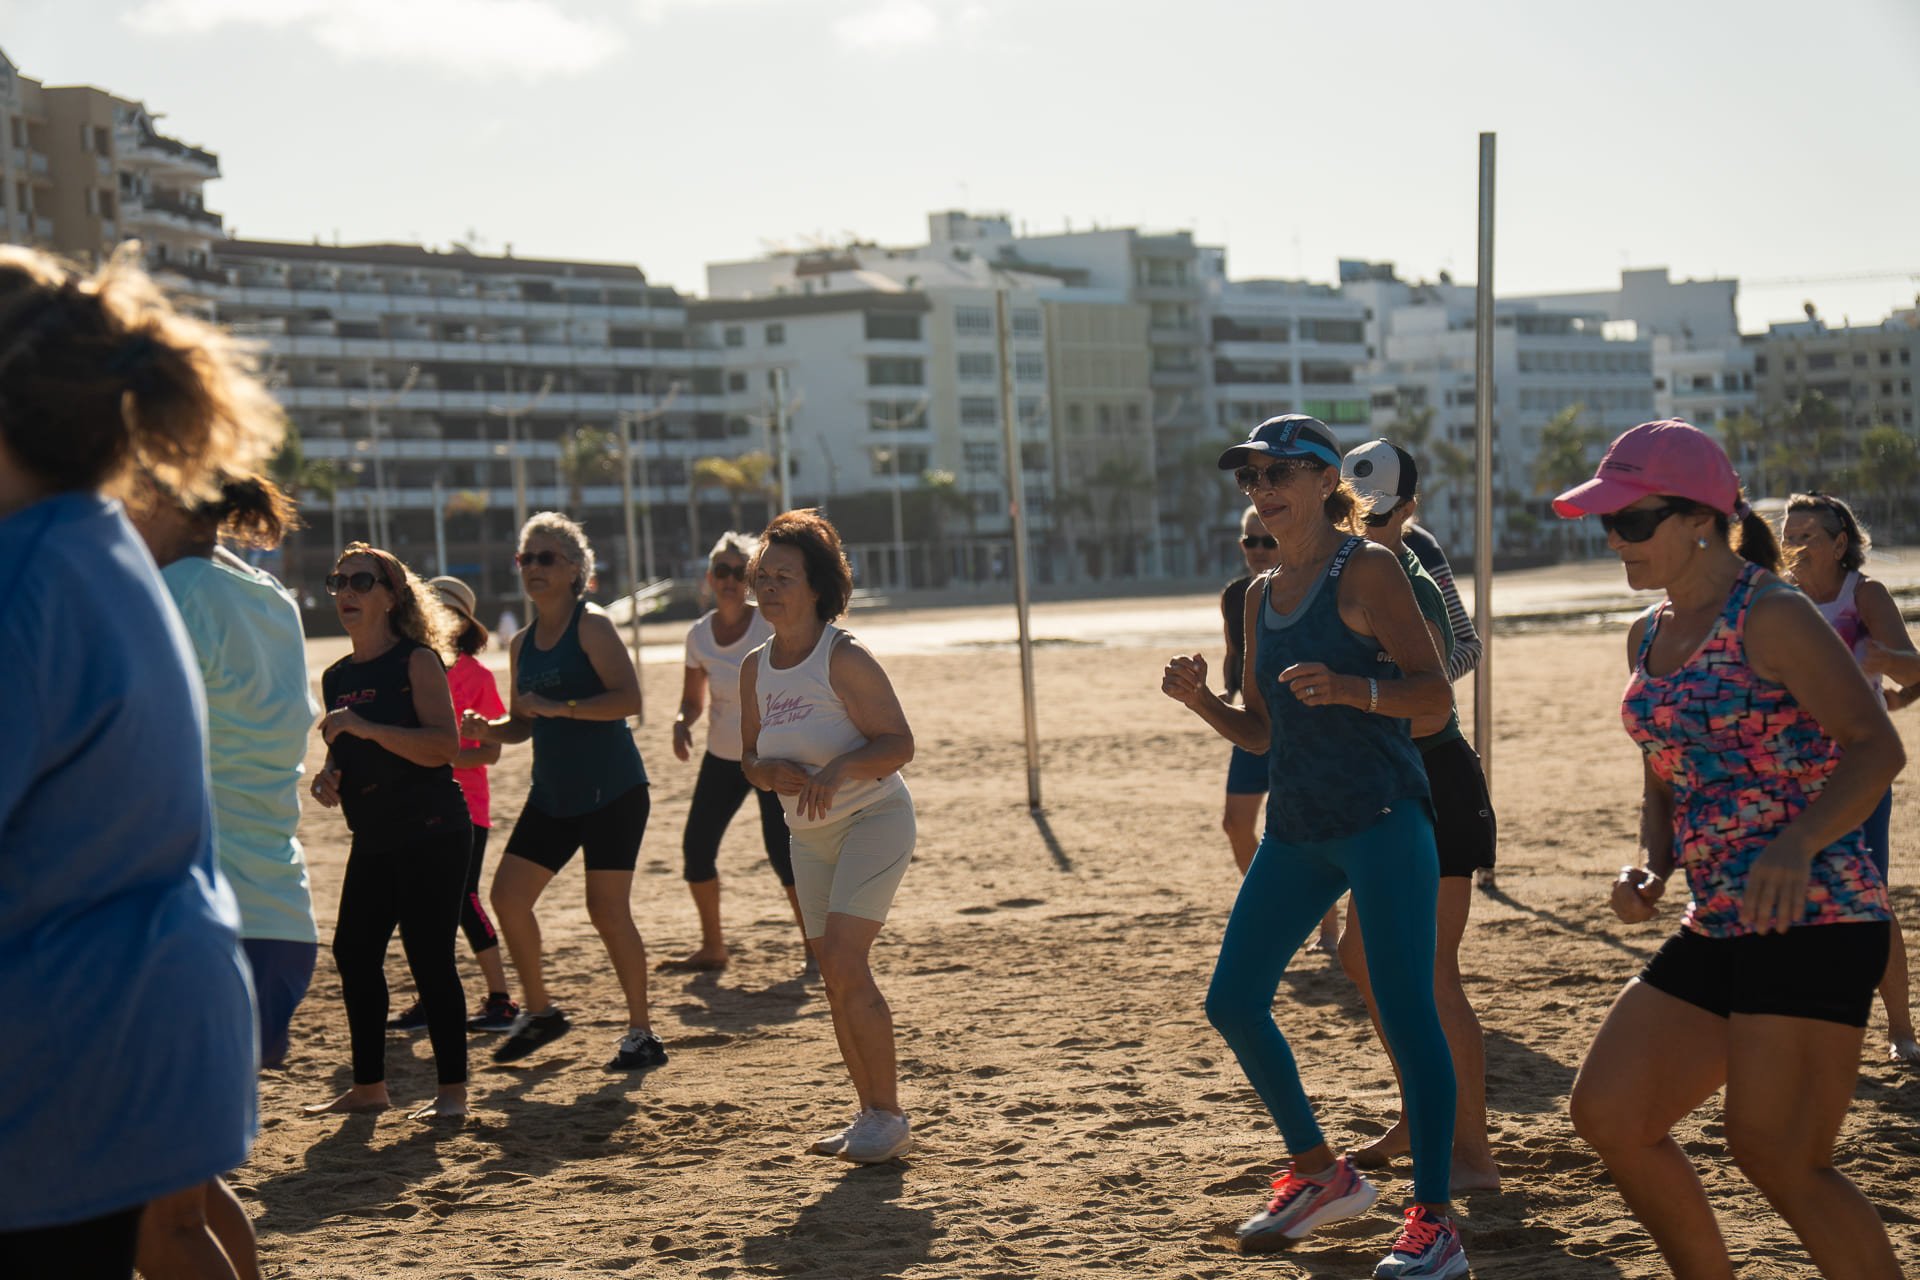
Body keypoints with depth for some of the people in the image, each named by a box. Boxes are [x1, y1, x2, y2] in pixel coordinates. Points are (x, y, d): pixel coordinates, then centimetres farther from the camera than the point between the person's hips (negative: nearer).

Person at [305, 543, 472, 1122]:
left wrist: (364, 726, -25)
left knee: (429, 958, -7)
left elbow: (444, 746, -18)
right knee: (353, 953, 7)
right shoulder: (337, 677, 13)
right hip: (373, 838, 7)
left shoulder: (417, 661, -8)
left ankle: (453, 1090, 2)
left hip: (431, 830, -7)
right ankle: (369, 1085, 19)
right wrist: (328, 779, 2)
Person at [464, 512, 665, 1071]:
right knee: (507, 894, 2)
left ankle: (642, 1034, 5)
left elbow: (629, 697, -20)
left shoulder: (591, 625, -8)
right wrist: (487, 730, -1)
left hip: (612, 792, -7)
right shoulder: (522, 644, 12)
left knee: (608, 910, -7)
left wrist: (560, 707, -25)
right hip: (552, 795, 7)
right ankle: (538, 1011, 19)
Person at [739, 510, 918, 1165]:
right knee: (836, 978, 8)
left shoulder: (844, 658, -15)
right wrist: (770, 772, -10)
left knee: (845, 963, -17)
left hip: (874, 817, -7)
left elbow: (899, 743, -16)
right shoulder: (755, 667, 5)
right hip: (810, 834, 7)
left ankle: (889, 1116, -8)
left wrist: (839, 769, -32)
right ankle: (870, 1112, 19)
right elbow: (750, 755, 13)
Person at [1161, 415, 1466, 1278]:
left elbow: (1434, 693, -10)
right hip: (1295, 830, 8)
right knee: (1233, 1002, 8)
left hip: (1382, 821, -8)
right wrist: (1202, 703, 0)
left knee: (1405, 1013, -9)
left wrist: (1346, 688, -26)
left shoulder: (1366, 568, -5)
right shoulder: (1263, 595, 15)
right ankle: (1319, 1175, 26)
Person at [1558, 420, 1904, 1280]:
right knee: (1609, 1114, 6)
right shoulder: (1649, 639, 14)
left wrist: (1796, 845, -33)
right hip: (1717, 931, 9)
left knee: (1775, 1153, -13)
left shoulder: (1770, 617, -11)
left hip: (1812, 921, -9)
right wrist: (1650, 870, 2)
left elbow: (1877, 747, -18)